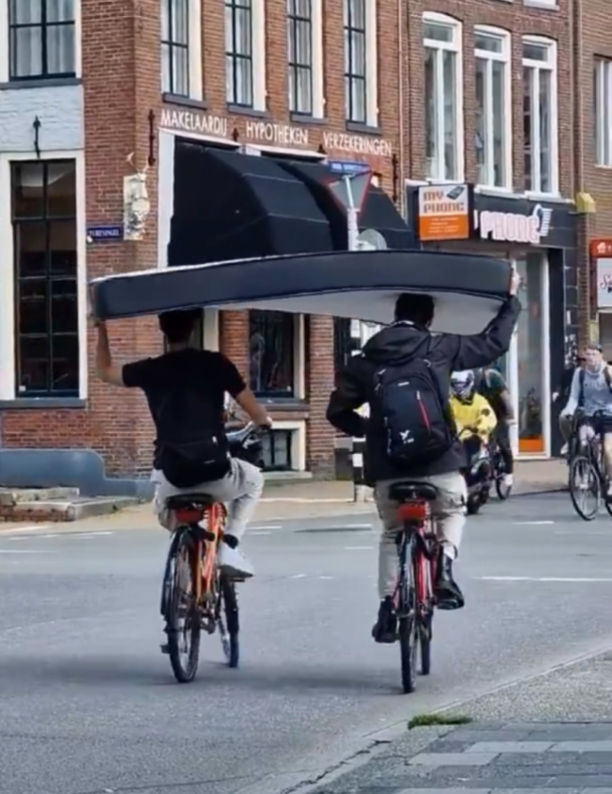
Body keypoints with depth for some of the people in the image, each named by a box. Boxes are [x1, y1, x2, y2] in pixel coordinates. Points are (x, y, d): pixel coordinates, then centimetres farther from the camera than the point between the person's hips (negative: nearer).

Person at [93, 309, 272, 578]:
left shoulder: (150, 369, 6)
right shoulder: (215, 363, 1)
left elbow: (104, 371, 25)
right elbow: (257, 414, 5)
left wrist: (101, 328, 32)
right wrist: (264, 422, 28)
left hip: (172, 477, 3)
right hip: (215, 473, -3)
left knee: (164, 508, 39)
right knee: (253, 479, 32)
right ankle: (229, 546, 12)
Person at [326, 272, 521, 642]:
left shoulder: (367, 360, 7)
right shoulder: (440, 348, 2)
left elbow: (338, 410, 8)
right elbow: (493, 343, 10)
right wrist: (512, 299, 23)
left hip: (388, 466, 1)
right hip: (439, 461, -1)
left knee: (393, 533, 21)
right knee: (452, 512, 27)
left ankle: (388, 607, 9)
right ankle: (445, 562, 0)